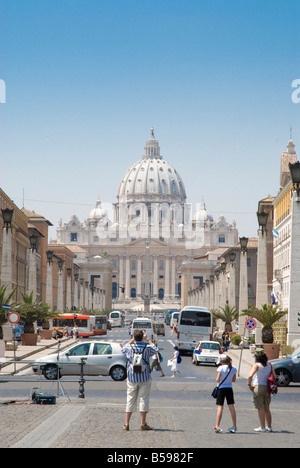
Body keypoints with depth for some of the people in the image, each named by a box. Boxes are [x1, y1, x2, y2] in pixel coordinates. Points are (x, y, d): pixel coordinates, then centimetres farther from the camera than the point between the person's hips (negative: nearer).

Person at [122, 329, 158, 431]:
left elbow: (123, 349, 22)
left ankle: (126, 424, 6)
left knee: (130, 400, 7)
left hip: (132, 378, 2)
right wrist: (147, 339, 18)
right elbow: (156, 349, 16)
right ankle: (143, 424, -2)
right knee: (144, 400, 1)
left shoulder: (129, 348, -4)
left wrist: (132, 340, 22)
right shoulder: (147, 348, -8)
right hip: (145, 378, -2)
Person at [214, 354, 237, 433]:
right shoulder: (233, 369, 2)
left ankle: (217, 426, -10)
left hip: (221, 389, -4)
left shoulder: (221, 368, -11)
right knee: (231, 407, 7)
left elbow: (218, 380, -11)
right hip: (229, 388, 4)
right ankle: (234, 426, 9)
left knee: (220, 407, -4)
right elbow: (234, 380, 10)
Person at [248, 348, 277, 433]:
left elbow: (250, 376, -23)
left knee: (260, 409, -2)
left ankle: (262, 428, -2)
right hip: (267, 388, 5)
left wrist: (249, 384, -9)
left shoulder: (257, 365, -12)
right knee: (267, 409, 15)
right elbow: (274, 376, 4)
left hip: (258, 387, -5)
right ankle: (269, 427, 19)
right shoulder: (269, 364, 4)